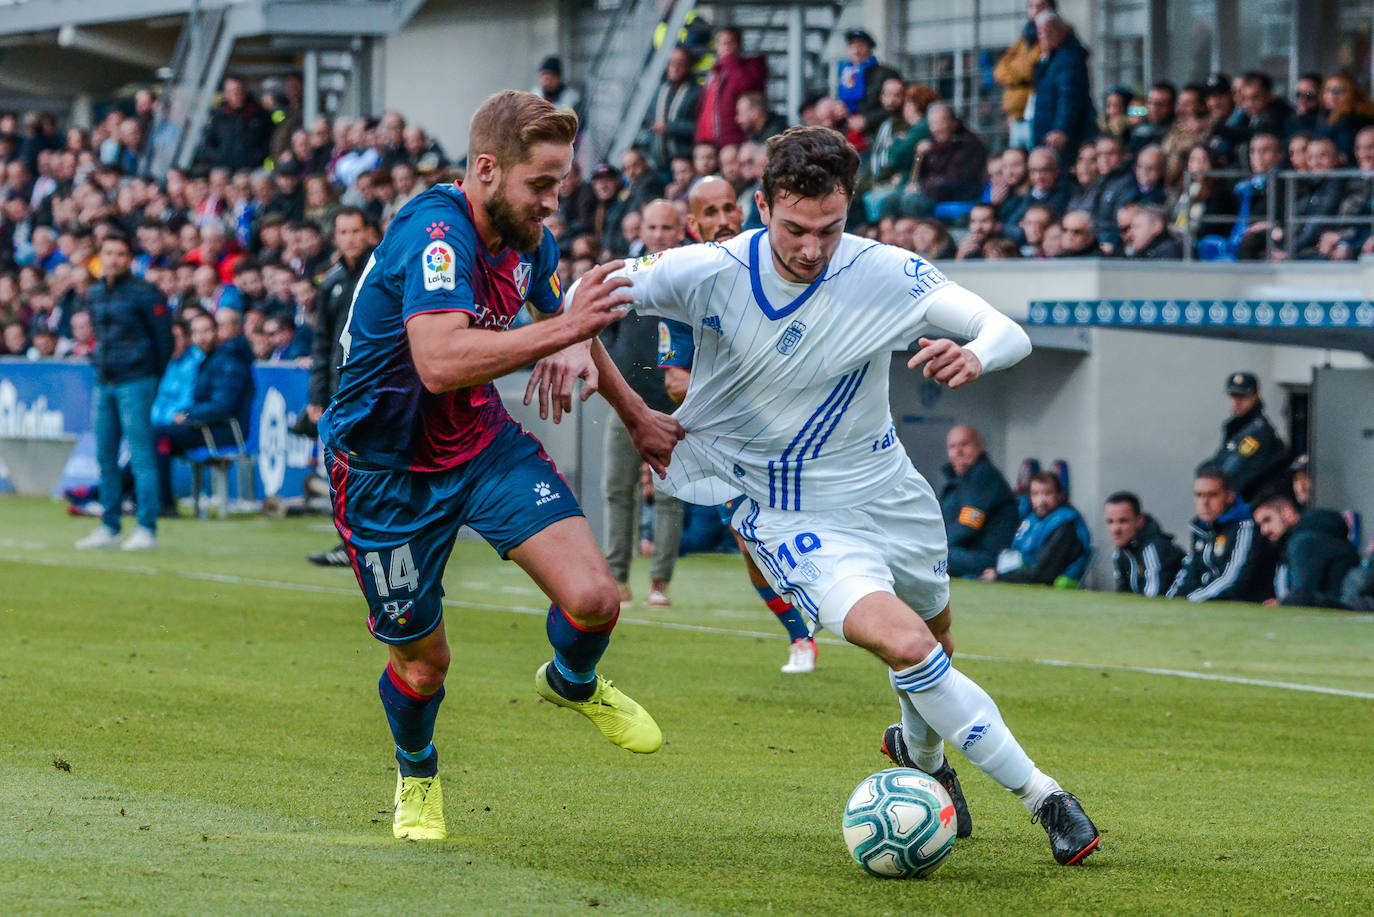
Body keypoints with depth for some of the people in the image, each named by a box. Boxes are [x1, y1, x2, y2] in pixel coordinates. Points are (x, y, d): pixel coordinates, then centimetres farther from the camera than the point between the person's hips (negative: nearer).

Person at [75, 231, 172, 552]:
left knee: (141, 456, -7)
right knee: (105, 457, 9)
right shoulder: (95, 294, 12)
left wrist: (153, 378, -2)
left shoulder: (144, 293, -8)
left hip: (135, 382, -7)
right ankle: (109, 528, 16)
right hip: (104, 382, 7)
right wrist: (101, 364, 14)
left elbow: (163, 338, -6)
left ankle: (147, 529, -6)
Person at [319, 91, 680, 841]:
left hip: (484, 443, 6)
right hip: (388, 468, -6)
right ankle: (416, 775, 41)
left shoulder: (529, 241, -3)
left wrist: (637, 416, 30)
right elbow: (440, 361, -45)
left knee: (594, 599, -13)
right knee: (422, 663, 6)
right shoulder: (434, 236, -29)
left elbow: (561, 319, 21)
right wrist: (564, 332, -47)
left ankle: (572, 683, 23)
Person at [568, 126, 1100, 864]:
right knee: (904, 645, -25)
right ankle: (1042, 797, -13)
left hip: (890, 493, 3)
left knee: (934, 642, 23)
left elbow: (1010, 333, -17)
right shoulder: (711, 274, -18)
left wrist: (973, 356, -41)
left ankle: (921, 753, 59)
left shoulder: (885, 273, -16)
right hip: (795, 518, -3)